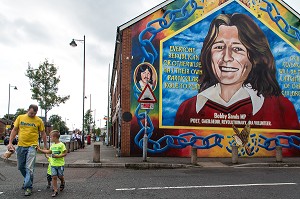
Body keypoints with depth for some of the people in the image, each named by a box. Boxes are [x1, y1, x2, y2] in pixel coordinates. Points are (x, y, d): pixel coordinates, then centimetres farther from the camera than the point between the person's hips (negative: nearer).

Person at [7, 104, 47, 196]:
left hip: (32, 146, -3)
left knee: (29, 168, -8)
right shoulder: (20, 117, 4)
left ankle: (28, 187, 1)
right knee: (21, 167, 14)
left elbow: (43, 134, 4)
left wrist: (45, 146, 4)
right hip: (20, 146, 3)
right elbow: (14, 130, 8)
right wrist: (10, 143, 1)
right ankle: (28, 180, 38)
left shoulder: (39, 121, -2)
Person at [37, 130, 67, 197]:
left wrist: (57, 156, -21)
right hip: (53, 164, 5)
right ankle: (55, 190, 1)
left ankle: (62, 183, 42)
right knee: (54, 177, -3)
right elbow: (49, 151, 23)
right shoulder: (52, 145, 8)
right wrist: (40, 150, 22)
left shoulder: (61, 145, -12)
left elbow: (65, 153, -12)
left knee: (60, 176, 10)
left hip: (60, 164, -5)